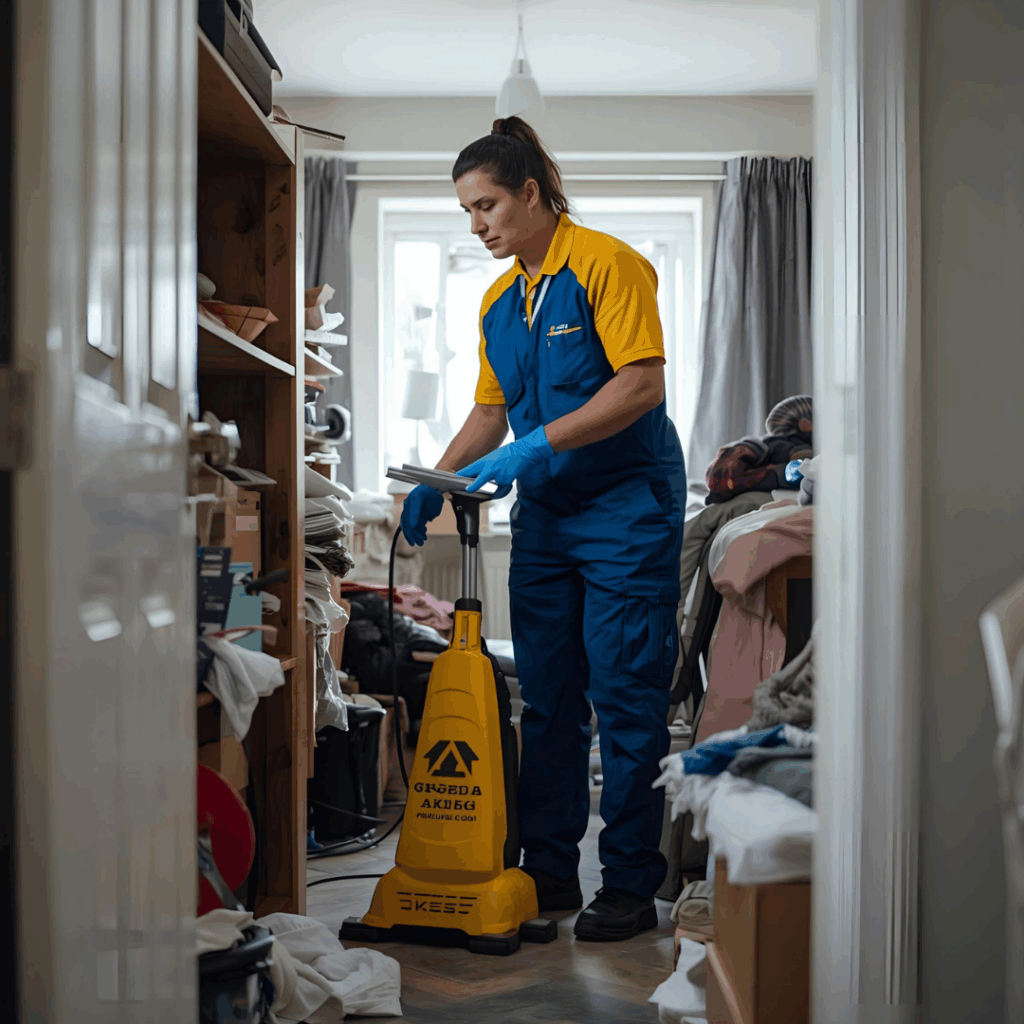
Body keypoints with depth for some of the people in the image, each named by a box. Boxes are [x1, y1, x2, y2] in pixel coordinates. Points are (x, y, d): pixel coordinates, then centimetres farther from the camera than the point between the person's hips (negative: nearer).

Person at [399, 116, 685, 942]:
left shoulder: (607, 263, -10)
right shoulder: (498, 301, 13)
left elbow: (643, 383, -19)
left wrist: (538, 445, -23)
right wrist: (436, 482, 2)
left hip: (629, 503, -7)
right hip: (544, 513, 8)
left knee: (625, 695, -4)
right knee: (546, 695, 9)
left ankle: (631, 884, 5)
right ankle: (550, 868, 18)